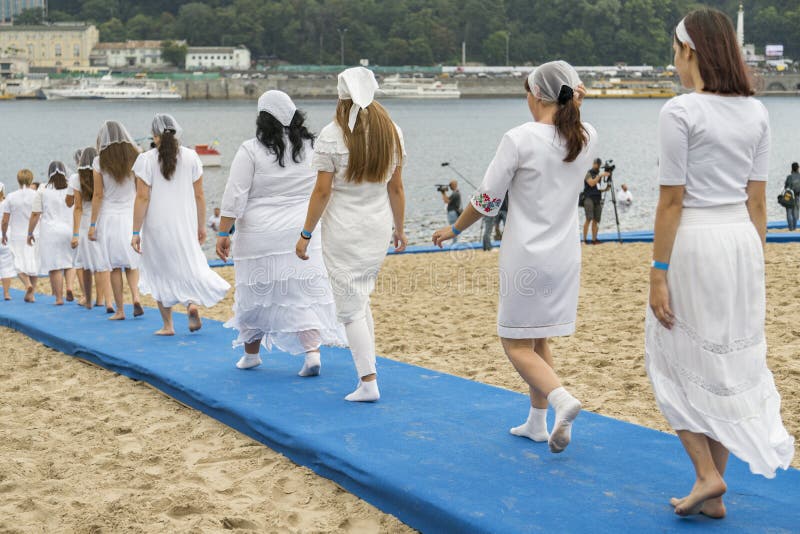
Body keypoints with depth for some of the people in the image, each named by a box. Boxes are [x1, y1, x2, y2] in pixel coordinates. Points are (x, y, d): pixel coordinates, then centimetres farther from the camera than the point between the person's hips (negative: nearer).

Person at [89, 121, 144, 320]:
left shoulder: (100, 162, -5)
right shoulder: (135, 158, 1)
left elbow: (98, 195, -4)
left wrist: (92, 224, 2)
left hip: (109, 217, -2)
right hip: (132, 216, 2)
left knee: (114, 266, 4)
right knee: (132, 262, 12)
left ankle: (119, 310, 6)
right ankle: (136, 297, -10)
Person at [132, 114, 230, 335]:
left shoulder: (147, 160, -9)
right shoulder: (191, 157, 0)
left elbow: (142, 198, -11)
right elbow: (199, 195, 3)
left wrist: (136, 232, -6)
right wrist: (201, 226, 12)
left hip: (157, 226, -2)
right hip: (185, 224, 2)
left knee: (161, 271, 9)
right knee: (189, 264, 16)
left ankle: (168, 325, 10)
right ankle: (192, 301, -12)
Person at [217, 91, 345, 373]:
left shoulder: (251, 150, -8)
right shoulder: (312, 148, 4)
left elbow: (235, 197, -9)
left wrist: (223, 234, -4)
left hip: (260, 238, -2)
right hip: (302, 234, 3)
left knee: (256, 293, 11)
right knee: (306, 292, 4)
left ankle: (251, 354, 25)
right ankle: (313, 351, -11)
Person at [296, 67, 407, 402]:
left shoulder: (332, 135, -11)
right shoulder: (392, 132, 2)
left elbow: (322, 191, -12)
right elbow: (396, 188, 6)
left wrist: (306, 234, -4)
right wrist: (399, 228, 17)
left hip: (343, 231, -5)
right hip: (379, 229, 5)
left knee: (350, 308, 0)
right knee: (362, 300, 21)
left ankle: (368, 382, -5)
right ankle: (366, 366, 24)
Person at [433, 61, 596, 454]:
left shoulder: (519, 140, -15)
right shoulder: (587, 138, 0)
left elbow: (486, 201, -10)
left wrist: (454, 230, 8)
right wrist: (574, 108, 5)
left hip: (526, 256, -6)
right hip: (566, 256, 6)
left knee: (516, 344, 4)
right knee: (539, 340, 19)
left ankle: (561, 399, -20)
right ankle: (537, 422, 23)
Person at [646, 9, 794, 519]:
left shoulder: (681, 111, -12)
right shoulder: (755, 112, 6)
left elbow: (672, 200, -13)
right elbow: (758, 198, 9)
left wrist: (659, 273, -9)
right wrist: (755, 264, 16)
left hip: (693, 240, -6)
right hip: (742, 240, 6)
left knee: (677, 361, 9)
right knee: (728, 365, 12)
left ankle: (707, 474, -1)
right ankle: (714, 495, 18)